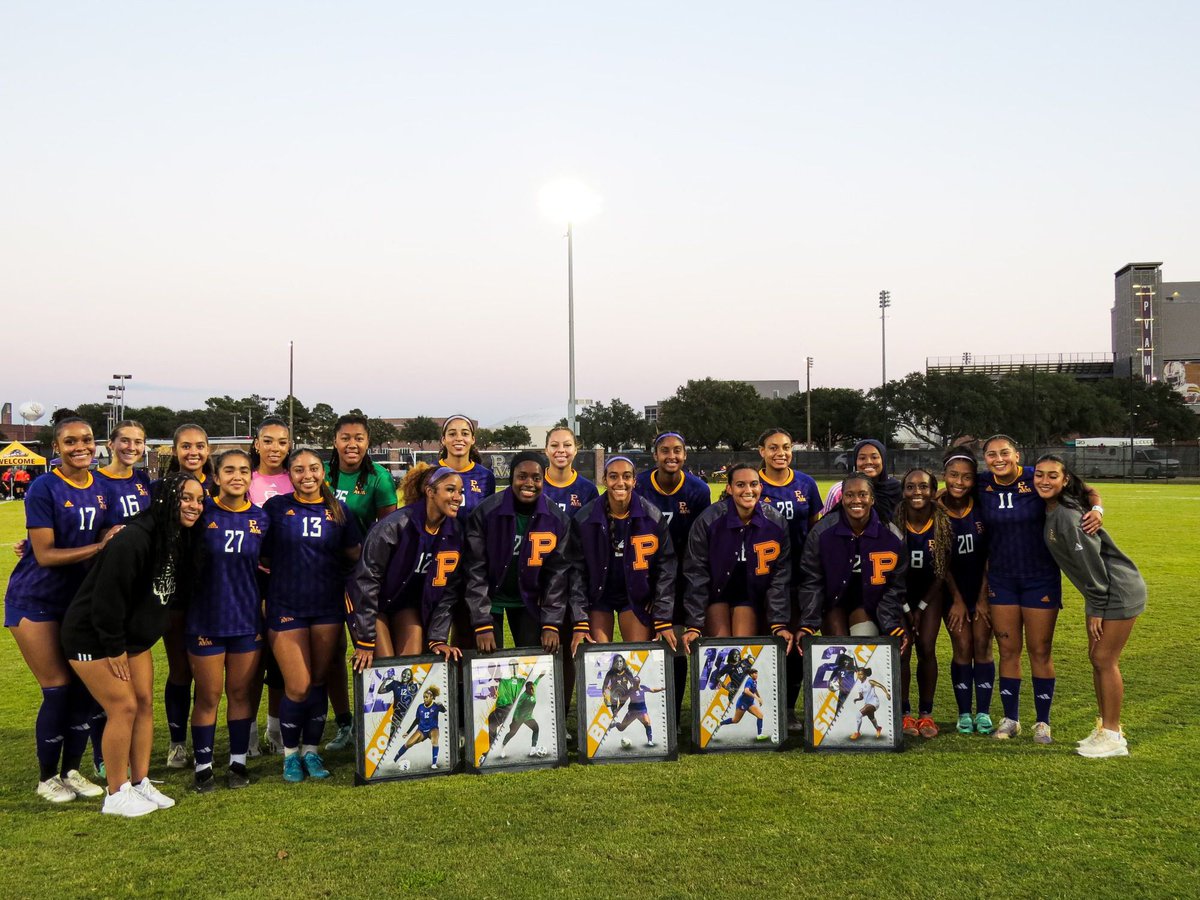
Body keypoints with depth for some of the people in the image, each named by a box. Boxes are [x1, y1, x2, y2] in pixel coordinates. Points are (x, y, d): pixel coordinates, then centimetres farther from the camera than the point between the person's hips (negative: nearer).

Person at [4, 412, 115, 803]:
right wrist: (101, 546, -25)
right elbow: (45, 555, -19)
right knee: (58, 690, -2)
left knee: (84, 686, 5)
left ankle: (71, 771, 22)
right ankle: (46, 778, 17)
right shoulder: (44, 489, -16)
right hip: (36, 601, -5)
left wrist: (121, 538, -9)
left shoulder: (101, 487, 1)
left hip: (80, 599, 5)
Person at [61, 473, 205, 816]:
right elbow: (107, 596, -26)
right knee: (123, 707, -8)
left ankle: (141, 784, 18)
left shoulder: (182, 540, -1)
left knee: (145, 703, 7)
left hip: (134, 636, 8)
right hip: (93, 637, -8)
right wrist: (114, 648, -19)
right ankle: (116, 795, 6)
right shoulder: (133, 540, -28)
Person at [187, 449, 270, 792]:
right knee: (208, 696, 6)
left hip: (247, 618, 2)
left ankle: (238, 762, 24)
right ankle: (203, 766, 20)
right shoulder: (203, 513, -8)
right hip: (206, 618, -2)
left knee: (240, 693, 11)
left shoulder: (261, 518, 0)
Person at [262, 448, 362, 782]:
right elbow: (263, 557, 2)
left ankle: (311, 749, 24)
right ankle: (290, 752, 18)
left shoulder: (338, 511, 4)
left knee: (318, 682, 9)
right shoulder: (276, 507, -1)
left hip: (328, 606, 2)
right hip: (286, 606, -2)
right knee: (298, 687, -4)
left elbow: (354, 555, 11)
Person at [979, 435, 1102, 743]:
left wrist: (1096, 509, -24)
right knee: (1008, 650, 10)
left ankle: (1043, 722, 21)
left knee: (1040, 651, 7)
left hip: (1041, 579, -2)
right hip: (1001, 580, 2)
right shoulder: (981, 486, -5)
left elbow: (1086, 491, -3)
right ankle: (1010, 719, 24)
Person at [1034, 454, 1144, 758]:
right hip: (1100, 594, 9)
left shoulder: (1066, 516, -24)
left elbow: (1090, 562, -23)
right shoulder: (1050, 511, 3)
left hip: (1119, 592, -9)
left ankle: (1113, 736, 7)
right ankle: (1105, 727, 24)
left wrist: (1097, 608, -17)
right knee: (1096, 658, 13)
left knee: (1104, 660, -3)